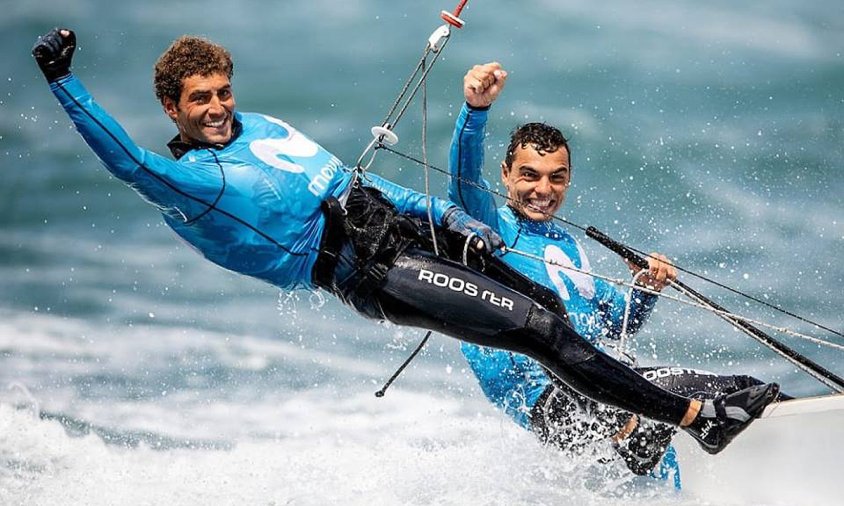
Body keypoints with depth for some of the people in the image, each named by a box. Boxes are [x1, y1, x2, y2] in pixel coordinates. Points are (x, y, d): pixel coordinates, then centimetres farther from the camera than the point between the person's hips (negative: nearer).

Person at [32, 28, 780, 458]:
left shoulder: (263, 128, 19)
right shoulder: (181, 181, -3)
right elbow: (121, 157, -23)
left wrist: (448, 217, 15)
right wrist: (63, 80, -31)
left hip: (405, 225, 9)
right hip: (367, 271, -9)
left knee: (550, 308, 10)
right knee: (541, 330, -15)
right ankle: (698, 418, -13)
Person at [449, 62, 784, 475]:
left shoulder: (569, 247, 25)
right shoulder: (491, 228, 2)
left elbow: (617, 323, 31)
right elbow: (465, 180, -20)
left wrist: (645, 289, 8)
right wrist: (476, 108, -37)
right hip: (547, 397, -8)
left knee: (742, 391, -4)